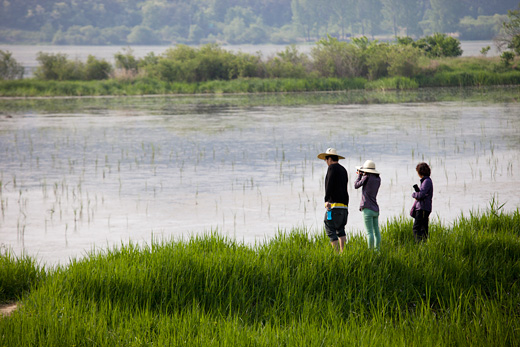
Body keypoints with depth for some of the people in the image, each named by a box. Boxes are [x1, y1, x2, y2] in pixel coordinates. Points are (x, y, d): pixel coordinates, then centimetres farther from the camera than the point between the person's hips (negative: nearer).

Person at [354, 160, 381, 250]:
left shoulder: (367, 178, -10)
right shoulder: (378, 179, 8)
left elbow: (356, 185, 3)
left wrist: (359, 175, 16)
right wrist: (362, 175, 27)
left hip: (368, 209, -7)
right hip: (375, 209, 7)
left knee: (369, 232, -9)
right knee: (376, 231, 9)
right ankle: (377, 249, 12)